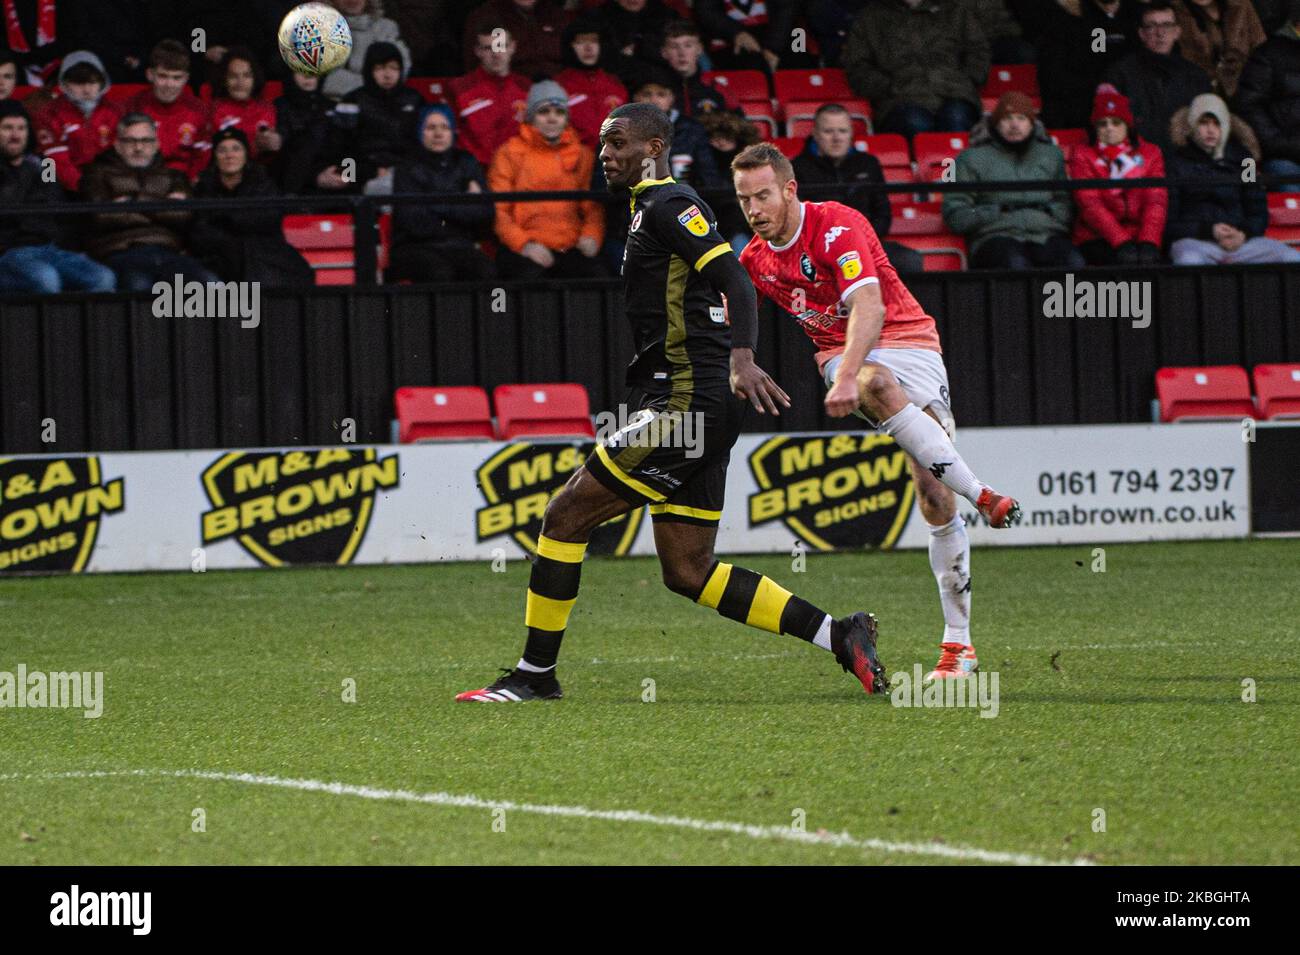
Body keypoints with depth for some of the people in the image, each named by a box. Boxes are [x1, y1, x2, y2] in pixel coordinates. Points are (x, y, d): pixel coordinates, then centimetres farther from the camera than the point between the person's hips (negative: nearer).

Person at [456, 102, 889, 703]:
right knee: (688, 573, 8)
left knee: (563, 518, -6)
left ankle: (536, 674, 1)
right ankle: (839, 636, 5)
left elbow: (732, 277, -21)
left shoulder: (670, 204, -7)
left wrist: (741, 357, -36)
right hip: (695, 406, 10)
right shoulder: (651, 210, 23)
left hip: (687, 401, -10)